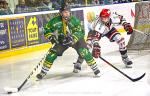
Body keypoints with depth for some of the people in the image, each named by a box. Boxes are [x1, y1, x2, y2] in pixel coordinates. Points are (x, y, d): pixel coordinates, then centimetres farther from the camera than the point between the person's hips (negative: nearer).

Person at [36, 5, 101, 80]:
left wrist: (72, 38, -39)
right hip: (61, 40, 2)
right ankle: (43, 72, 4)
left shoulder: (74, 20, -23)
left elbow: (80, 32, -25)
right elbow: (47, 30, -6)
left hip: (75, 39, -2)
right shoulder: (55, 21, -18)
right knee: (53, 53, -9)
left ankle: (95, 69, -5)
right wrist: (51, 38, -20)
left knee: (84, 52, -19)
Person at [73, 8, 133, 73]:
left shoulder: (114, 17, -33)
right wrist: (96, 48, -63)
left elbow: (121, 19, -9)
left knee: (120, 39, -12)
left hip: (109, 29, 4)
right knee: (88, 44, -23)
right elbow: (95, 36, -52)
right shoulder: (98, 23, -44)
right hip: (95, 30, -4)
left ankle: (125, 58, 10)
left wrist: (127, 25, -18)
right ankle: (78, 64, -15)